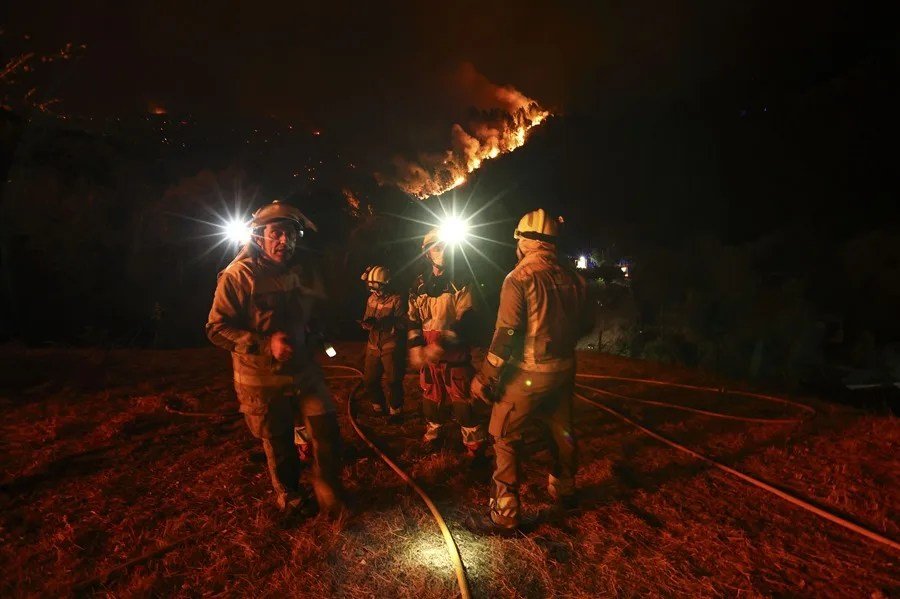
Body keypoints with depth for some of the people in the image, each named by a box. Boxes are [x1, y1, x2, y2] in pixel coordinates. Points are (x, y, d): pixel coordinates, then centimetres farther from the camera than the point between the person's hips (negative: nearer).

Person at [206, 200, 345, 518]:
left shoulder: (304, 271, 2)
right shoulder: (238, 275, -13)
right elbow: (217, 328, -14)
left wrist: (314, 337, 4)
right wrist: (266, 344, -24)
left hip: (304, 370, 4)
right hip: (262, 378, -3)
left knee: (327, 432, 2)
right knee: (278, 444, 12)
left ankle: (330, 498, 26)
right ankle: (289, 497, 39)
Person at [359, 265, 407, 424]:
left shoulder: (397, 300, -10)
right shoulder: (371, 299, 10)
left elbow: (403, 323, -16)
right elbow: (366, 320, 12)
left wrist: (382, 322, -28)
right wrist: (367, 323, -13)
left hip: (391, 347, -6)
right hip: (373, 345, 6)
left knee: (393, 381, -1)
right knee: (370, 380, 9)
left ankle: (395, 411, 16)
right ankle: (378, 407, 30)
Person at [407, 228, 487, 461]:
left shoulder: (460, 283, -5)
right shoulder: (419, 285, 8)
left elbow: (465, 321, -14)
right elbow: (413, 319, 11)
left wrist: (441, 345, -24)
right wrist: (415, 347, -3)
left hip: (455, 354, -4)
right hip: (427, 353, 4)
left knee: (462, 401, -1)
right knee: (431, 397, 17)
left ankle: (475, 446, 11)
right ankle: (432, 436, 36)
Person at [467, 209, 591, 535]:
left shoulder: (520, 277, -15)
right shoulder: (573, 278, 2)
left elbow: (506, 333, -18)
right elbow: (583, 325, 10)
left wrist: (485, 377, -12)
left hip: (528, 373, -6)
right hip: (564, 369, 7)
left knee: (505, 438, 3)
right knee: (561, 431, 22)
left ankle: (504, 515, 8)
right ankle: (564, 490, 42)